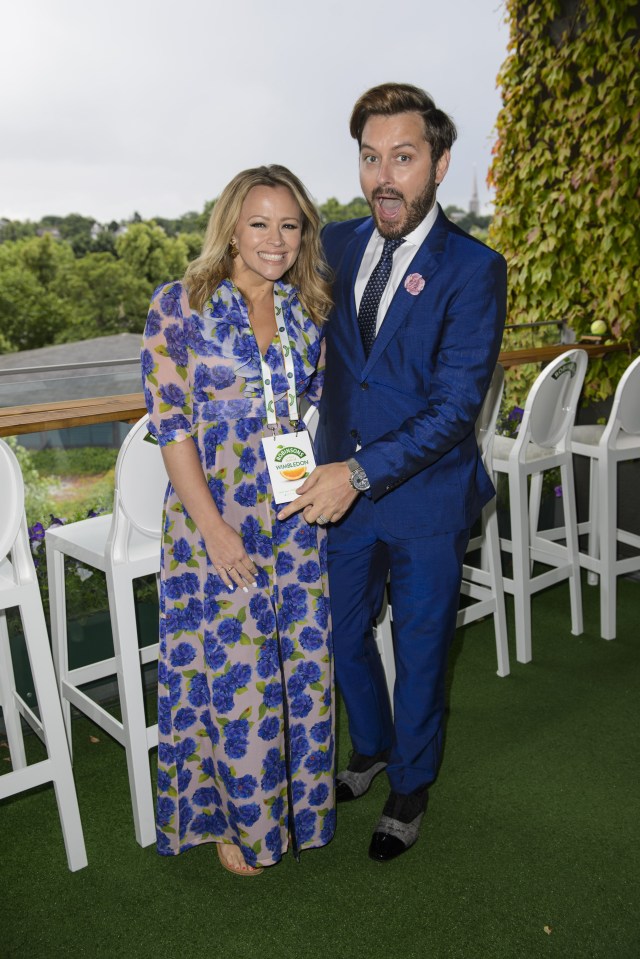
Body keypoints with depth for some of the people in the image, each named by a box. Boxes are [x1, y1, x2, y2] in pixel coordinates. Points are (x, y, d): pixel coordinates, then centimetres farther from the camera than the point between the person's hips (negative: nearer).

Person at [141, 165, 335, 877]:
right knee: (233, 680, 6)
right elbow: (170, 423, -11)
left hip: (299, 523, 5)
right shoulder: (180, 306, -8)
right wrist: (214, 529, -14)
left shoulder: (306, 311, 7)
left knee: (303, 670, 14)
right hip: (216, 522, -4)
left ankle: (296, 805, 40)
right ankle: (234, 818, 33)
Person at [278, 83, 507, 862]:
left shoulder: (474, 270, -13)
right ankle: (372, 748, 48)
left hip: (425, 499, -4)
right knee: (340, 635, 19)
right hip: (340, 486, 5)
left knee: (419, 650, 13)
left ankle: (410, 785, 40)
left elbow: (456, 405, -19)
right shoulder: (336, 245, 1)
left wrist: (362, 472, -27)